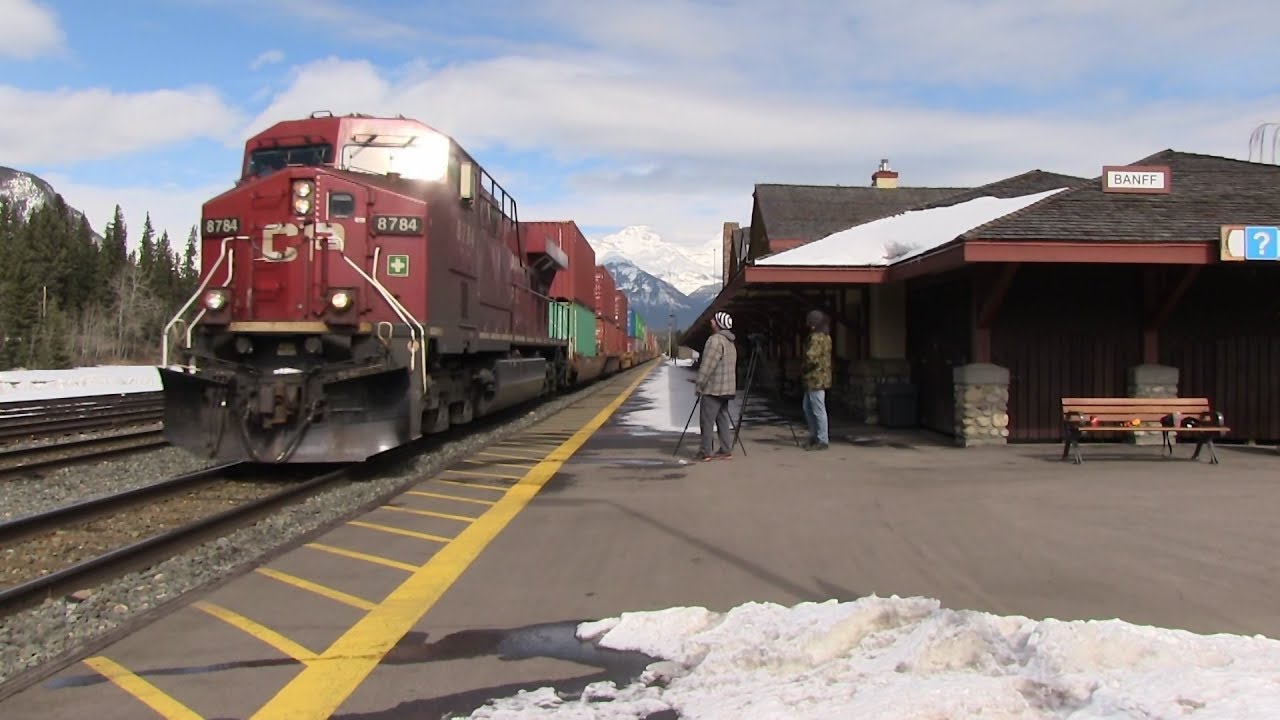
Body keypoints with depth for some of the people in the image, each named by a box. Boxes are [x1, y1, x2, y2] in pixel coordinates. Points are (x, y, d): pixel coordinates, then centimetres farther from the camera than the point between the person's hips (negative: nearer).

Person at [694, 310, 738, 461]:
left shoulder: (715, 340, -15)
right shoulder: (730, 343, 18)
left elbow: (707, 366, -19)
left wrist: (699, 384, -13)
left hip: (713, 388, -10)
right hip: (725, 388, 10)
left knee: (707, 420, -5)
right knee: (723, 419, 11)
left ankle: (706, 451, -5)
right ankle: (726, 450, 9)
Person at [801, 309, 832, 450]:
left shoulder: (817, 338, -18)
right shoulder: (825, 336, 14)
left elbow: (811, 357, -26)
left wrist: (806, 368, -8)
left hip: (816, 379, -10)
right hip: (816, 379, 10)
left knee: (819, 410, -4)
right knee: (807, 408, 18)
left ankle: (823, 441, 1)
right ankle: (814, 436, 25)